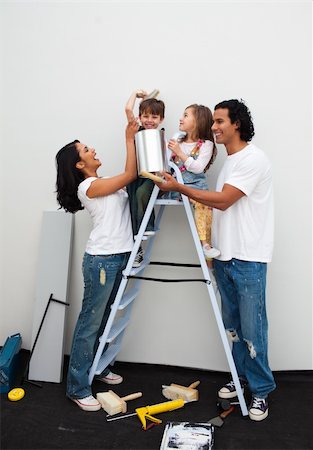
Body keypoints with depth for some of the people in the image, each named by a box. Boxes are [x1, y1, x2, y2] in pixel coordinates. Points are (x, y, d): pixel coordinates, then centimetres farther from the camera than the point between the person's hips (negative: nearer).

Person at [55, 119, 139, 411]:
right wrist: (129, 138, -4)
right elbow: (130, 174, -13)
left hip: (120, 257, 9)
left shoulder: (104, 184, 16)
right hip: (101, 260, -9)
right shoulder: (87, 186, -12)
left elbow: (131, 176, 17)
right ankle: (77, 388, 12)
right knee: (90, 323, -1)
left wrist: (134, 137, 12)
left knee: (105, 318, 18)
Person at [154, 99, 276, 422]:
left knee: (252, 329, 0)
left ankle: (261, 390, 17)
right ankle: (241, 377, 32)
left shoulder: (253, 159, -11)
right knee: (232, 325, 16)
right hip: (225, 258, 8)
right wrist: (213, 246, 11)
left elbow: (223, 200, -18)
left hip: (248, 260, -8)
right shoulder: (229, 161, 16)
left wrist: (179, 187, -14)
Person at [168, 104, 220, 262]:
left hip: (196, 184, -4)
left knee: (203, 202, -30)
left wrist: (180, 153, -12)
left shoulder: (206, 144, 3)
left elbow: (198, 168, -10)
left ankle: (205, 243, -23)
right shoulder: (178, 142, 19)